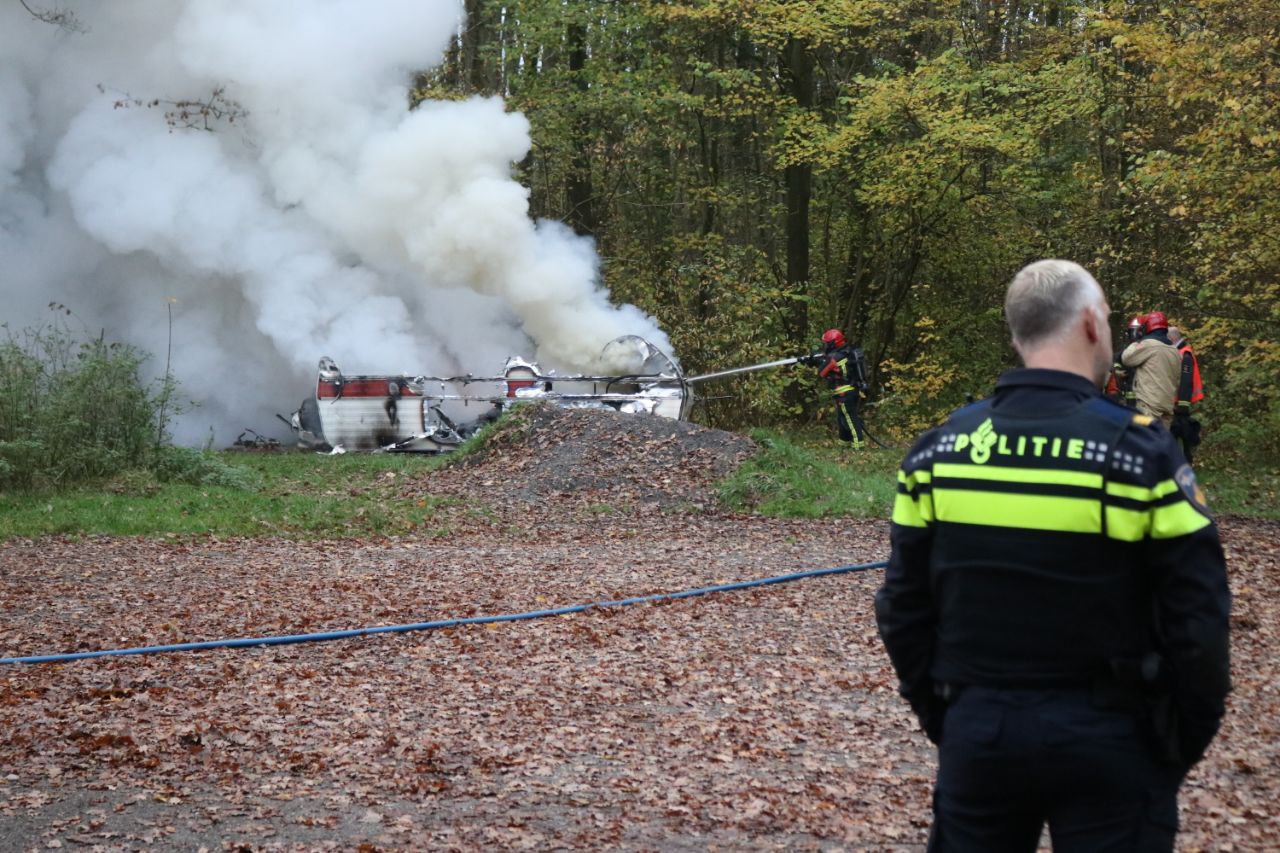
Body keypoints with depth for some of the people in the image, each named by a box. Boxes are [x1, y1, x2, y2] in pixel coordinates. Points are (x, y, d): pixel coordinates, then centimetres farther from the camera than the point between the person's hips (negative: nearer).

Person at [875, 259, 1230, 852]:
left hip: (979, 731, 4)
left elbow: (903, 608, 3)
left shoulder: (937, 449, -1)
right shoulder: (1139, 452, -13)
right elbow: (1197, 622, -12)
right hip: (1106, 739, -3)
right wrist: (1185, 743, 2)